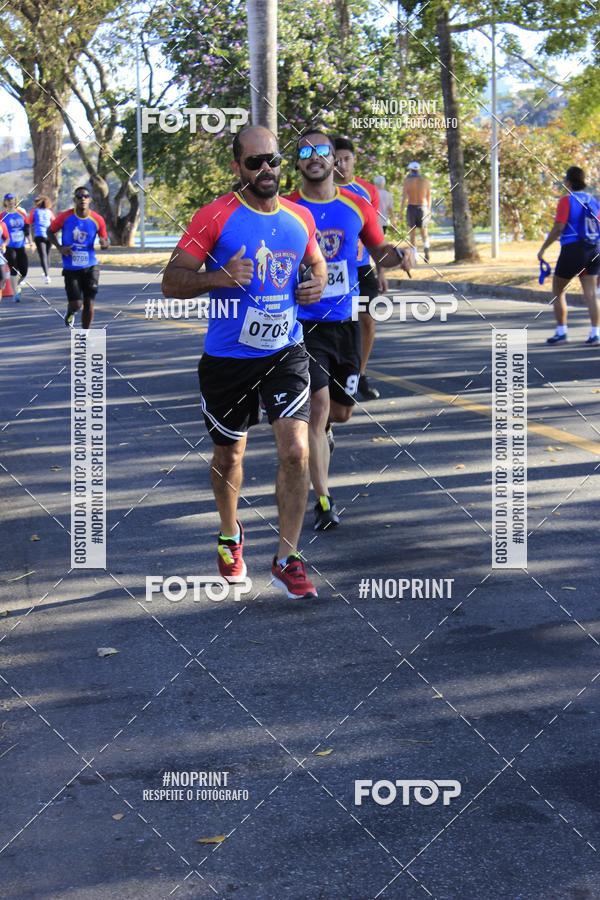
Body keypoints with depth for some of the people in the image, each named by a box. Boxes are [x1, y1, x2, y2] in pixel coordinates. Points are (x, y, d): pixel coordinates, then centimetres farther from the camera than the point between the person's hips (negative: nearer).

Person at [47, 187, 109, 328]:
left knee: (89, 303, 0)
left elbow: (104, 239, 7)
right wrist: (59, 247, -9)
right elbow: (50, 231, 7)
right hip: (71, 267, -1)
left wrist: (104, 244, -18)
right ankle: (70, 313, 34)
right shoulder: (65, 217, -7)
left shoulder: (97, 219, -5)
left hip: (90, 266, 1)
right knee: (76, 304, -4)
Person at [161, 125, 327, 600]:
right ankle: (230, 536, 42)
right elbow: (172, 281, -11)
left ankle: (287, 559, -1)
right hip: (228, 358, -2)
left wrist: (317, 284, -2)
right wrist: (219, 277, -29)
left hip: (286, 352, 2)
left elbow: (317, 262, 22)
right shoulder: (216, 217, -11)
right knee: (229, 455, 15)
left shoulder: (300, 218, 2)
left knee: (296, 451, -12)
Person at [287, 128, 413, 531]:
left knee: (342, 411, 12)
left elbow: (378, 250, 15)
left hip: (345, 322, 4)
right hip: (304, 324, -3)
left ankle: (318, 430, 50)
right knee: (318, 403, -13)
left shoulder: (357, 206, 2)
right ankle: (324, 501, -7)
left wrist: (397, 255, -7)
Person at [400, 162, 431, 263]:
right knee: (424, 232, 14)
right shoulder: (425, 180, 3)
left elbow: (404, 197, -10)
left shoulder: (407, 180, -5)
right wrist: (429, 210, 18)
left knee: (412, 233, 7)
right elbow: (429, 197, 7)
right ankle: (426, 248, -13)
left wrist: (401, 212, -6)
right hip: (423, 208, 2)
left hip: (411, 208, -2)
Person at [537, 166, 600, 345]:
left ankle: (561, 332, 9)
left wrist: (543, 249, -8)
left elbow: (558, 228, -15)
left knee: (558, 291, 9)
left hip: (572, 250, -5)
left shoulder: (567, 200, -10)